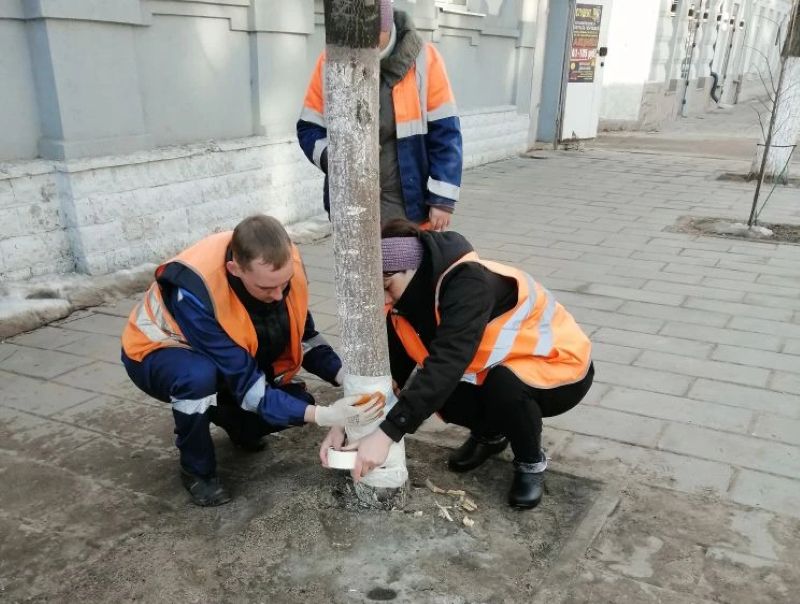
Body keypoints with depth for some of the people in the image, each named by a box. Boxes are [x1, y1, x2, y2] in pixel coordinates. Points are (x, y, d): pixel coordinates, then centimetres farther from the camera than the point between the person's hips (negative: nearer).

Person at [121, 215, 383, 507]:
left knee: (296, 401, -15)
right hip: (158, 353, -5)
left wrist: (346, 376, -24)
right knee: (199, 376, -39)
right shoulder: (194, 291, -40)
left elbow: (304, 336, -7)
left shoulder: (285, 264, -24)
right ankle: (197, 470, -10)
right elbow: (247, 386, -36)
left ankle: (230, 419, 18)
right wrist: (323, 416, -41)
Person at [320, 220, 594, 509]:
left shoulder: (469, 282, -34)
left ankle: (531, 463, -5)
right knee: (427, 386, -17)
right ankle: (490, 432, 13)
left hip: (561, 367, -6)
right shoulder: (408, 296, -10)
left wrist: (386, 433, -47)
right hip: (499, 368, 7)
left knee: (504, 385, -37)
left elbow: (447, 362, -44)